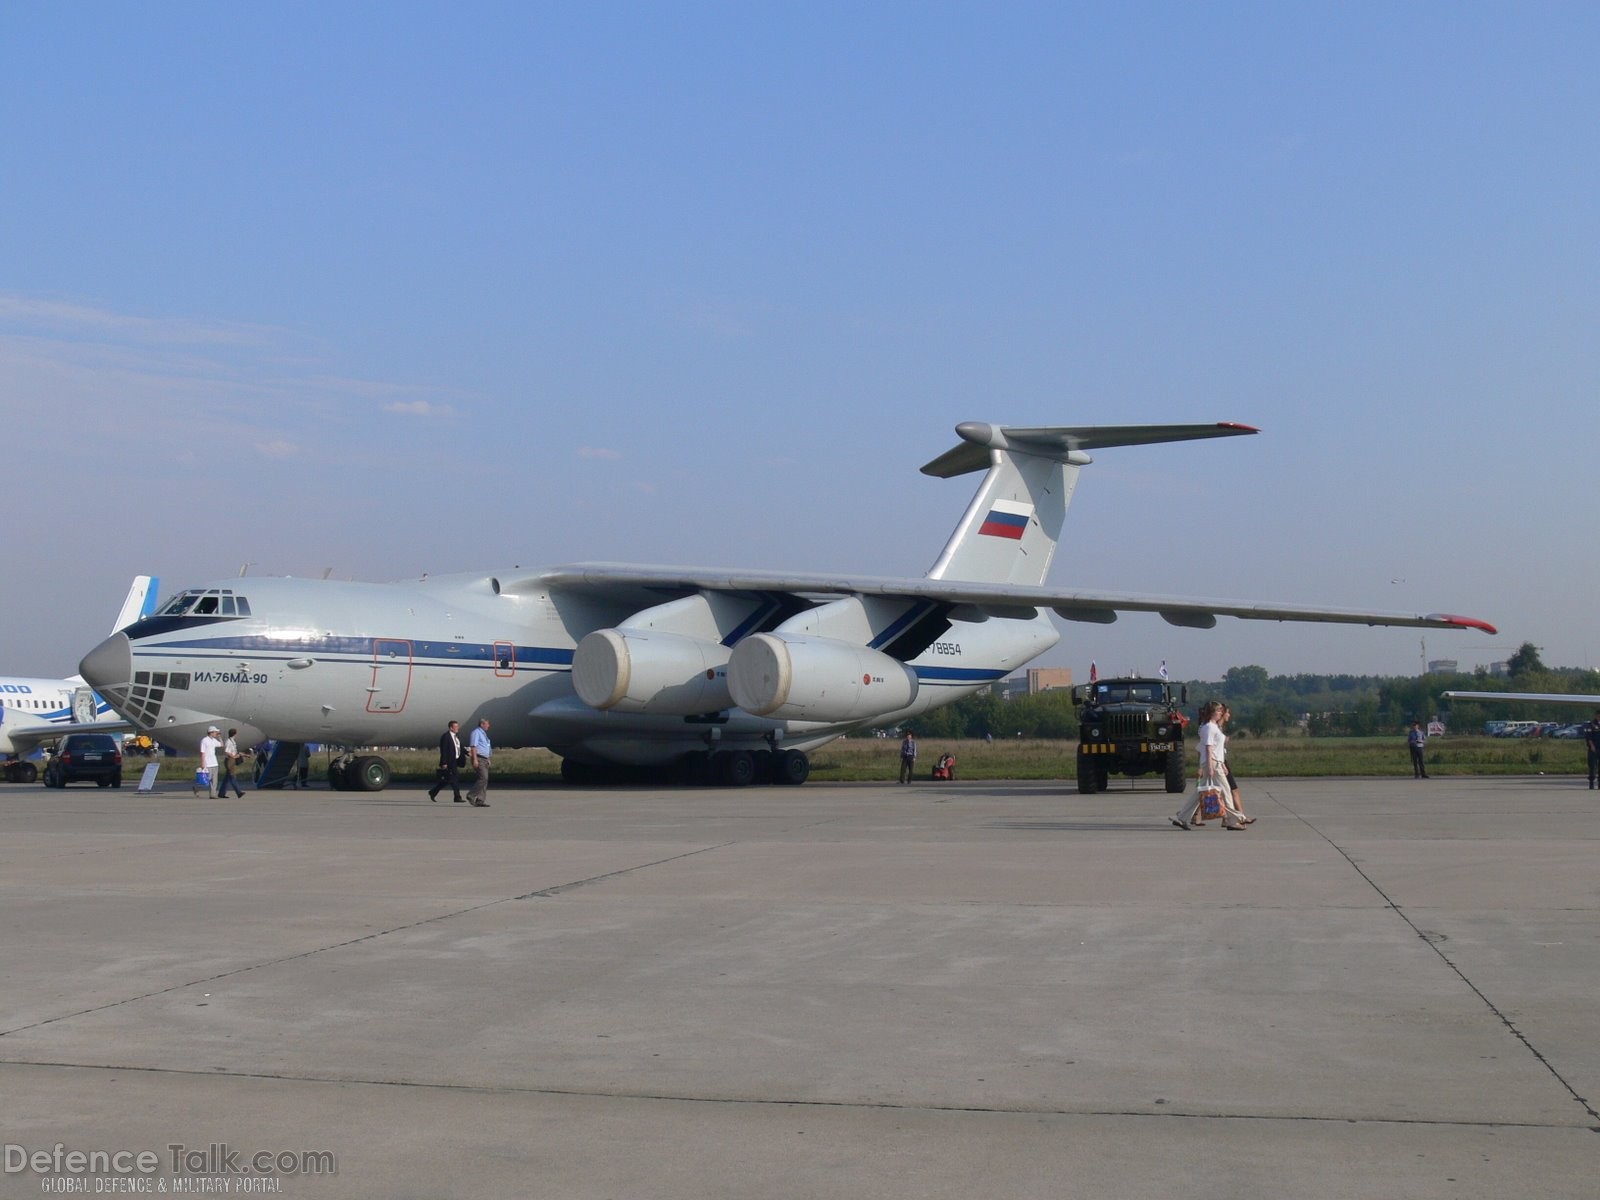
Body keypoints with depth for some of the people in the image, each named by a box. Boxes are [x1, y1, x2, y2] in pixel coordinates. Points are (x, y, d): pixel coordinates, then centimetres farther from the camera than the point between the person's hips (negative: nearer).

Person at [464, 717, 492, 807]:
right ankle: (471, 795, -9)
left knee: (484, 780, 4)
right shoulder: (476, 732, -8)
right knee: (483, 778, -18)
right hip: (478, 759, -10)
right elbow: (473, 746, -16)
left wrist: (487, 760, 23)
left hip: (484, 760, 10)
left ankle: (480, 801, 3)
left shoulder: (483, 734, 21)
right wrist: (475, 759, -23)